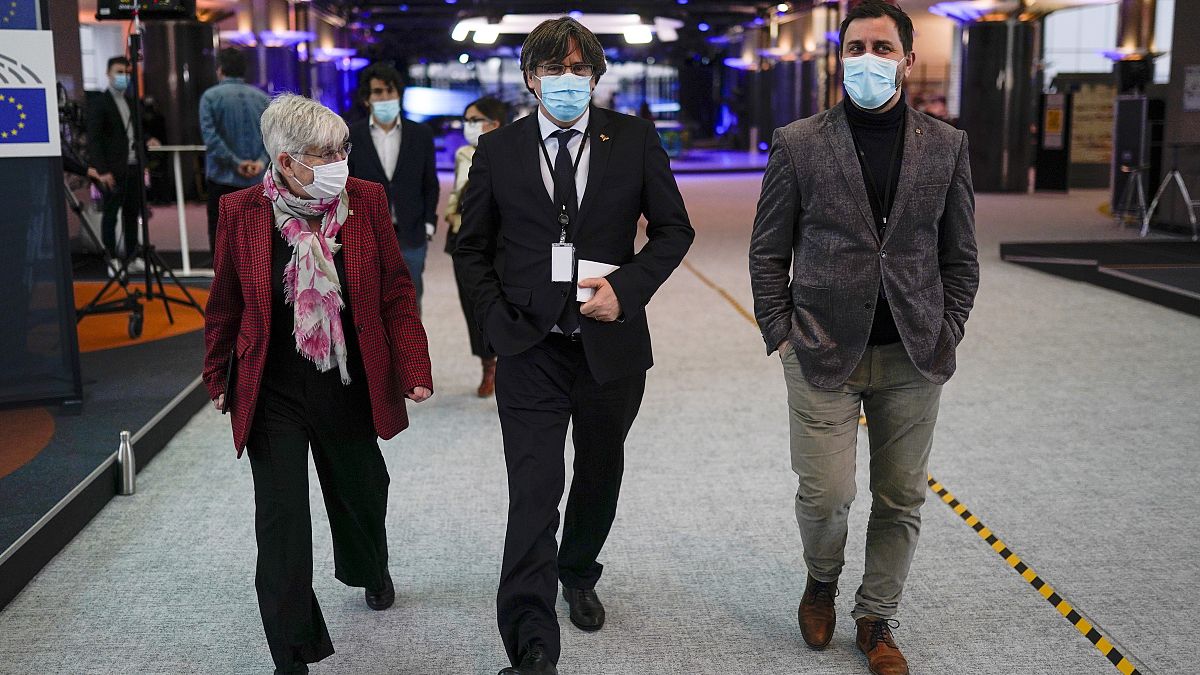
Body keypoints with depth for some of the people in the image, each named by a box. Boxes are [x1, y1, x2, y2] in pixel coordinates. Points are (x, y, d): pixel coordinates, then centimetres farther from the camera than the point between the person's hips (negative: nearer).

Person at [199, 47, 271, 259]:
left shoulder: (211, 96, -3)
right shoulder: (263, 98, 8)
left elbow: (210, 136, -14)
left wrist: (235, 162, -12)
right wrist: (262, 161, -8)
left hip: (223, 179, -3)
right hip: (257, 181, 3)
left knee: (220, 236, 1)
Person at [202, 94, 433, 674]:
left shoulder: (367, 201, -7)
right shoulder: (240, 212, -9)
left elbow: (396, 292, -2)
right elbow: (224, 305, 3)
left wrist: (415, 369, -7)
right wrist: (217, 379, 11)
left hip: (350, 388, 2)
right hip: (273, 393, -2)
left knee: (362, 495, 20)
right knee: (280, 522, 0)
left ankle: (370, 572, 55)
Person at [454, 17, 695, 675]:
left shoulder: (635, 140, 0)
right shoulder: (497, 150, 1)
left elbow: (673, 228, 4)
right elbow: (471, 247, 9)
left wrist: (627, 287, -12)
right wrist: (496, 318, -3)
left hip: (611, 343, 2)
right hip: (529, 350, -1)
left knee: (599, 478, 19)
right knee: (533, 494, -7)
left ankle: (578, 576, 47)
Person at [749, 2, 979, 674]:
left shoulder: (947, 145, 6)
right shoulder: (798, 143, 0)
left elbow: (960, 253, 11)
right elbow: (769, 250, 3)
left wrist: (948, 333, 3)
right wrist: (781, 334, -2)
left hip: (915, 358, 2)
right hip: (823, 352, -2)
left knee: (902, 499, 9)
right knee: (825, 494, -3)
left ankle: (877, 619, 30)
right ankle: (822, 581, 30)